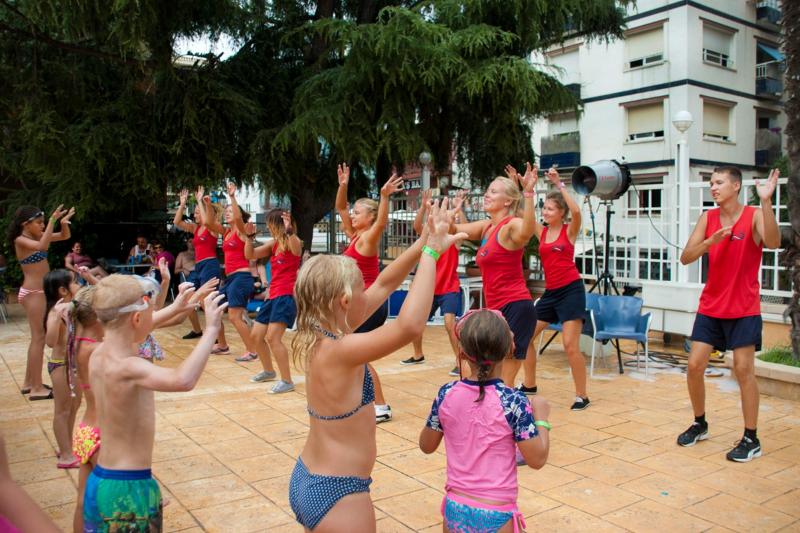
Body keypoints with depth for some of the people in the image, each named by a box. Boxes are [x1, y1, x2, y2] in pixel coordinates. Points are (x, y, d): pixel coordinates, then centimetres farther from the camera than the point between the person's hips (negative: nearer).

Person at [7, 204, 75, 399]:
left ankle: (29, 382, 25)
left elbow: (65, 236, 17)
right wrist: (52, 220, -31)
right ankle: (37, 388, -2)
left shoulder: (37, 236, 10)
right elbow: (41, 246, -32)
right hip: (33, 293, -9)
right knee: (39, 338, -6)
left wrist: (64, 222, -4)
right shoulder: (20, 240, -12)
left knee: (37, 337, 15)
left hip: (40, 292, 9)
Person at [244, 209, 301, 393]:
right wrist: (250, 236, 2)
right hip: (273, 295, 9)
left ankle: (287, 381, -10)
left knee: (273, 337, -19)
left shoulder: (293, 241, -9)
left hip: (287, 295, -9)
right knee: (256, 336, 15)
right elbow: (250, 255, 15)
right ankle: (268, 371, 35)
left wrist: (289, 231, -47)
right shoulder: (273, 243, 15)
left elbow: (296, 251, -34)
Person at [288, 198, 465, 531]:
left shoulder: (320, 337, -2)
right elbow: (410, 325, -40)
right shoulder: (338, 350, -27)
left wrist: (424, 242, -2)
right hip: (337, 494, -9)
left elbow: (383, 286, 4)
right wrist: (431, 251, -30)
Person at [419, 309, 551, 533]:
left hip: (455, 509, 3)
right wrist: (541, 416, 1)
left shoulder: (447, 395, -8)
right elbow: (537, 459, -12)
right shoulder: (513, 401, -18)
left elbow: (426, 446, 4)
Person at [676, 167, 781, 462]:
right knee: (694, 366, 3)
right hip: (710, 307, 4)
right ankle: (699, 424, 24)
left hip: (744, 310, -4)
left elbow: (773, 243, -29)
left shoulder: (754, 216, -8)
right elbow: (685, 258, -5)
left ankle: (751, 439, 12)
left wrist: (766, 202, -37)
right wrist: (711, 241, -22)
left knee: (744, 369, -2)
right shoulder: (707, 218, 3)